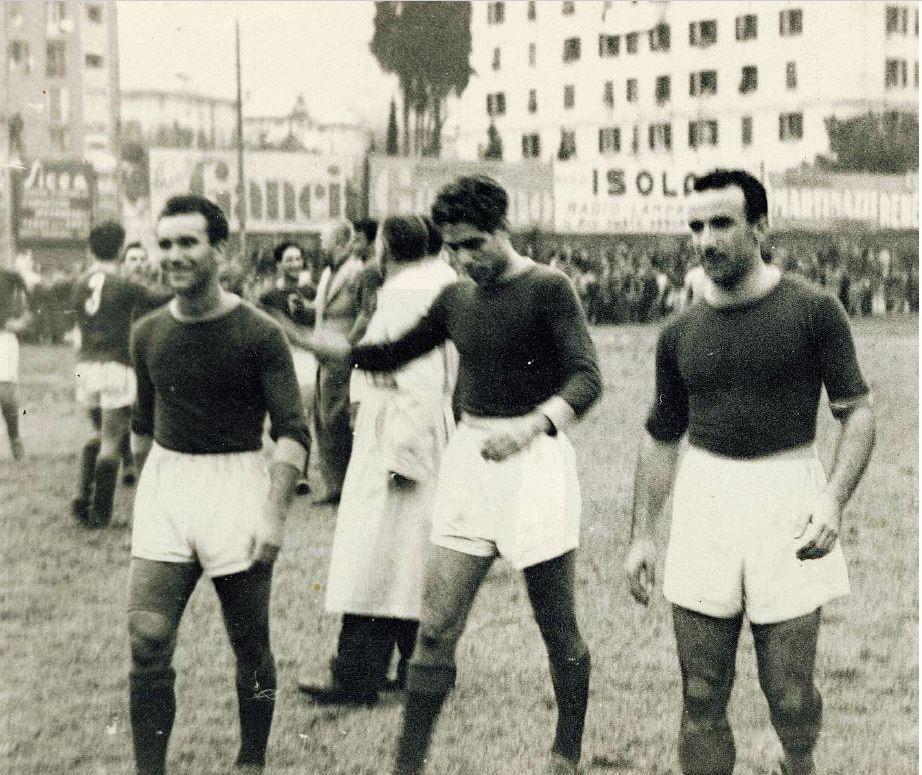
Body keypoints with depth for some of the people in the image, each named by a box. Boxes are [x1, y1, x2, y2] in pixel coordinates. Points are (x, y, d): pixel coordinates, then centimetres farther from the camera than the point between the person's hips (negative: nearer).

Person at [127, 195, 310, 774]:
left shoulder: (259, 334, -8)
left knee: (251, 646, 7)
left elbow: (292, 431, -10)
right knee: (148, 642, -5)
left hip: (237, 482, -3)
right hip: (165, 485, 4)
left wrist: (275, 512, -19)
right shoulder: (150, 334, 5)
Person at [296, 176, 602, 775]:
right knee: (436, 628, -1)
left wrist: (529, 427, -33)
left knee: (559, 629, 6)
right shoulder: (456, 299, 11)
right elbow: (393, 355, 24)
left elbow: (587, 378, -17)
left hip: (535, 457, -5)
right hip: (469, 457, 5)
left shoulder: (548, 289, -8)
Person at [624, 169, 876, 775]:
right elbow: (662, 438, 16)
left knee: (789, 691, 2)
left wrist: (834, 499, -16)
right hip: (704, 497, 3)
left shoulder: (812, 311, -3)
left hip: (787, 497, -3)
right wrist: (642, 536, 12)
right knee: (702, 696, 3)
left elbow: (858, 411, -2)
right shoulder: (682, 333, 8)